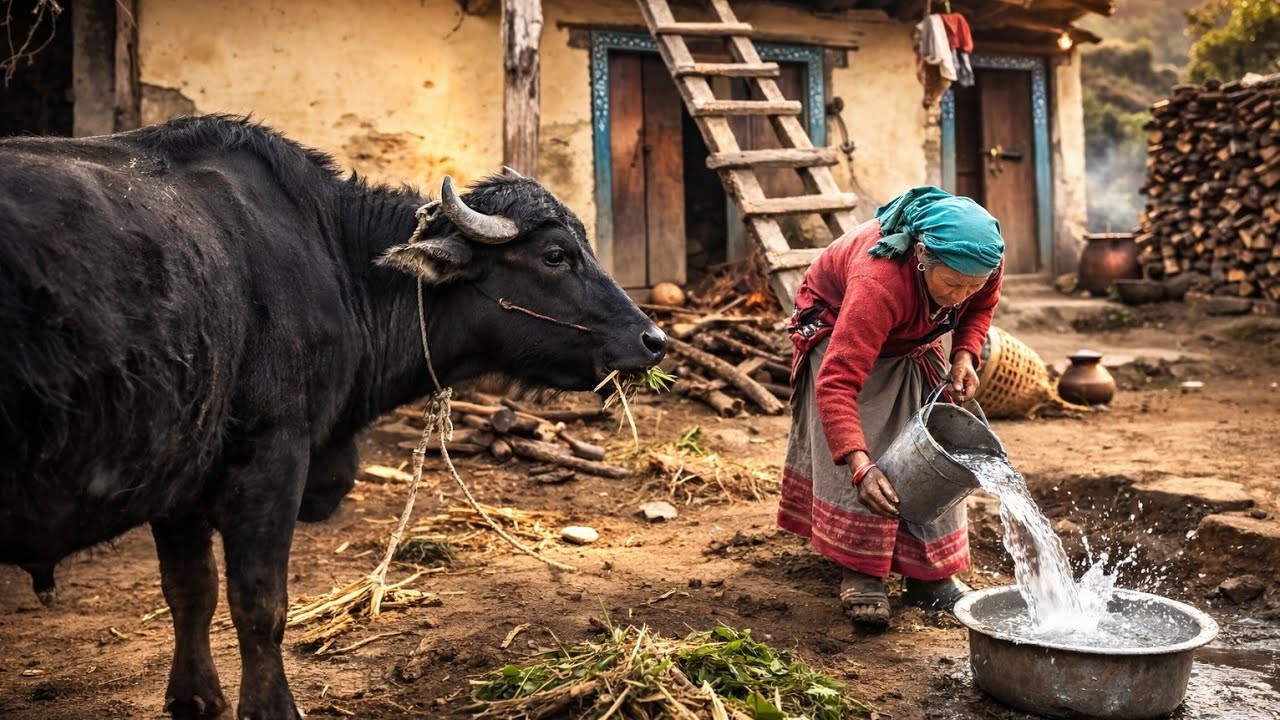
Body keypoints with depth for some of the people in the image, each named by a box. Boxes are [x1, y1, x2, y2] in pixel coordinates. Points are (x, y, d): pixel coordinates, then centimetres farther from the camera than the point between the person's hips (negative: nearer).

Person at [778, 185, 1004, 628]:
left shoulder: (983, 260, -29)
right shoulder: (879, 283, -47)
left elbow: (980, 306, -2)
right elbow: (837, 383, -51)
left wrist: (965, 355, -21)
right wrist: (860, 467, -61)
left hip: (912, 345, 6)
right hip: (836, 328, -5)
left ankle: (929, 575, 6)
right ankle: (861, 575, -10)